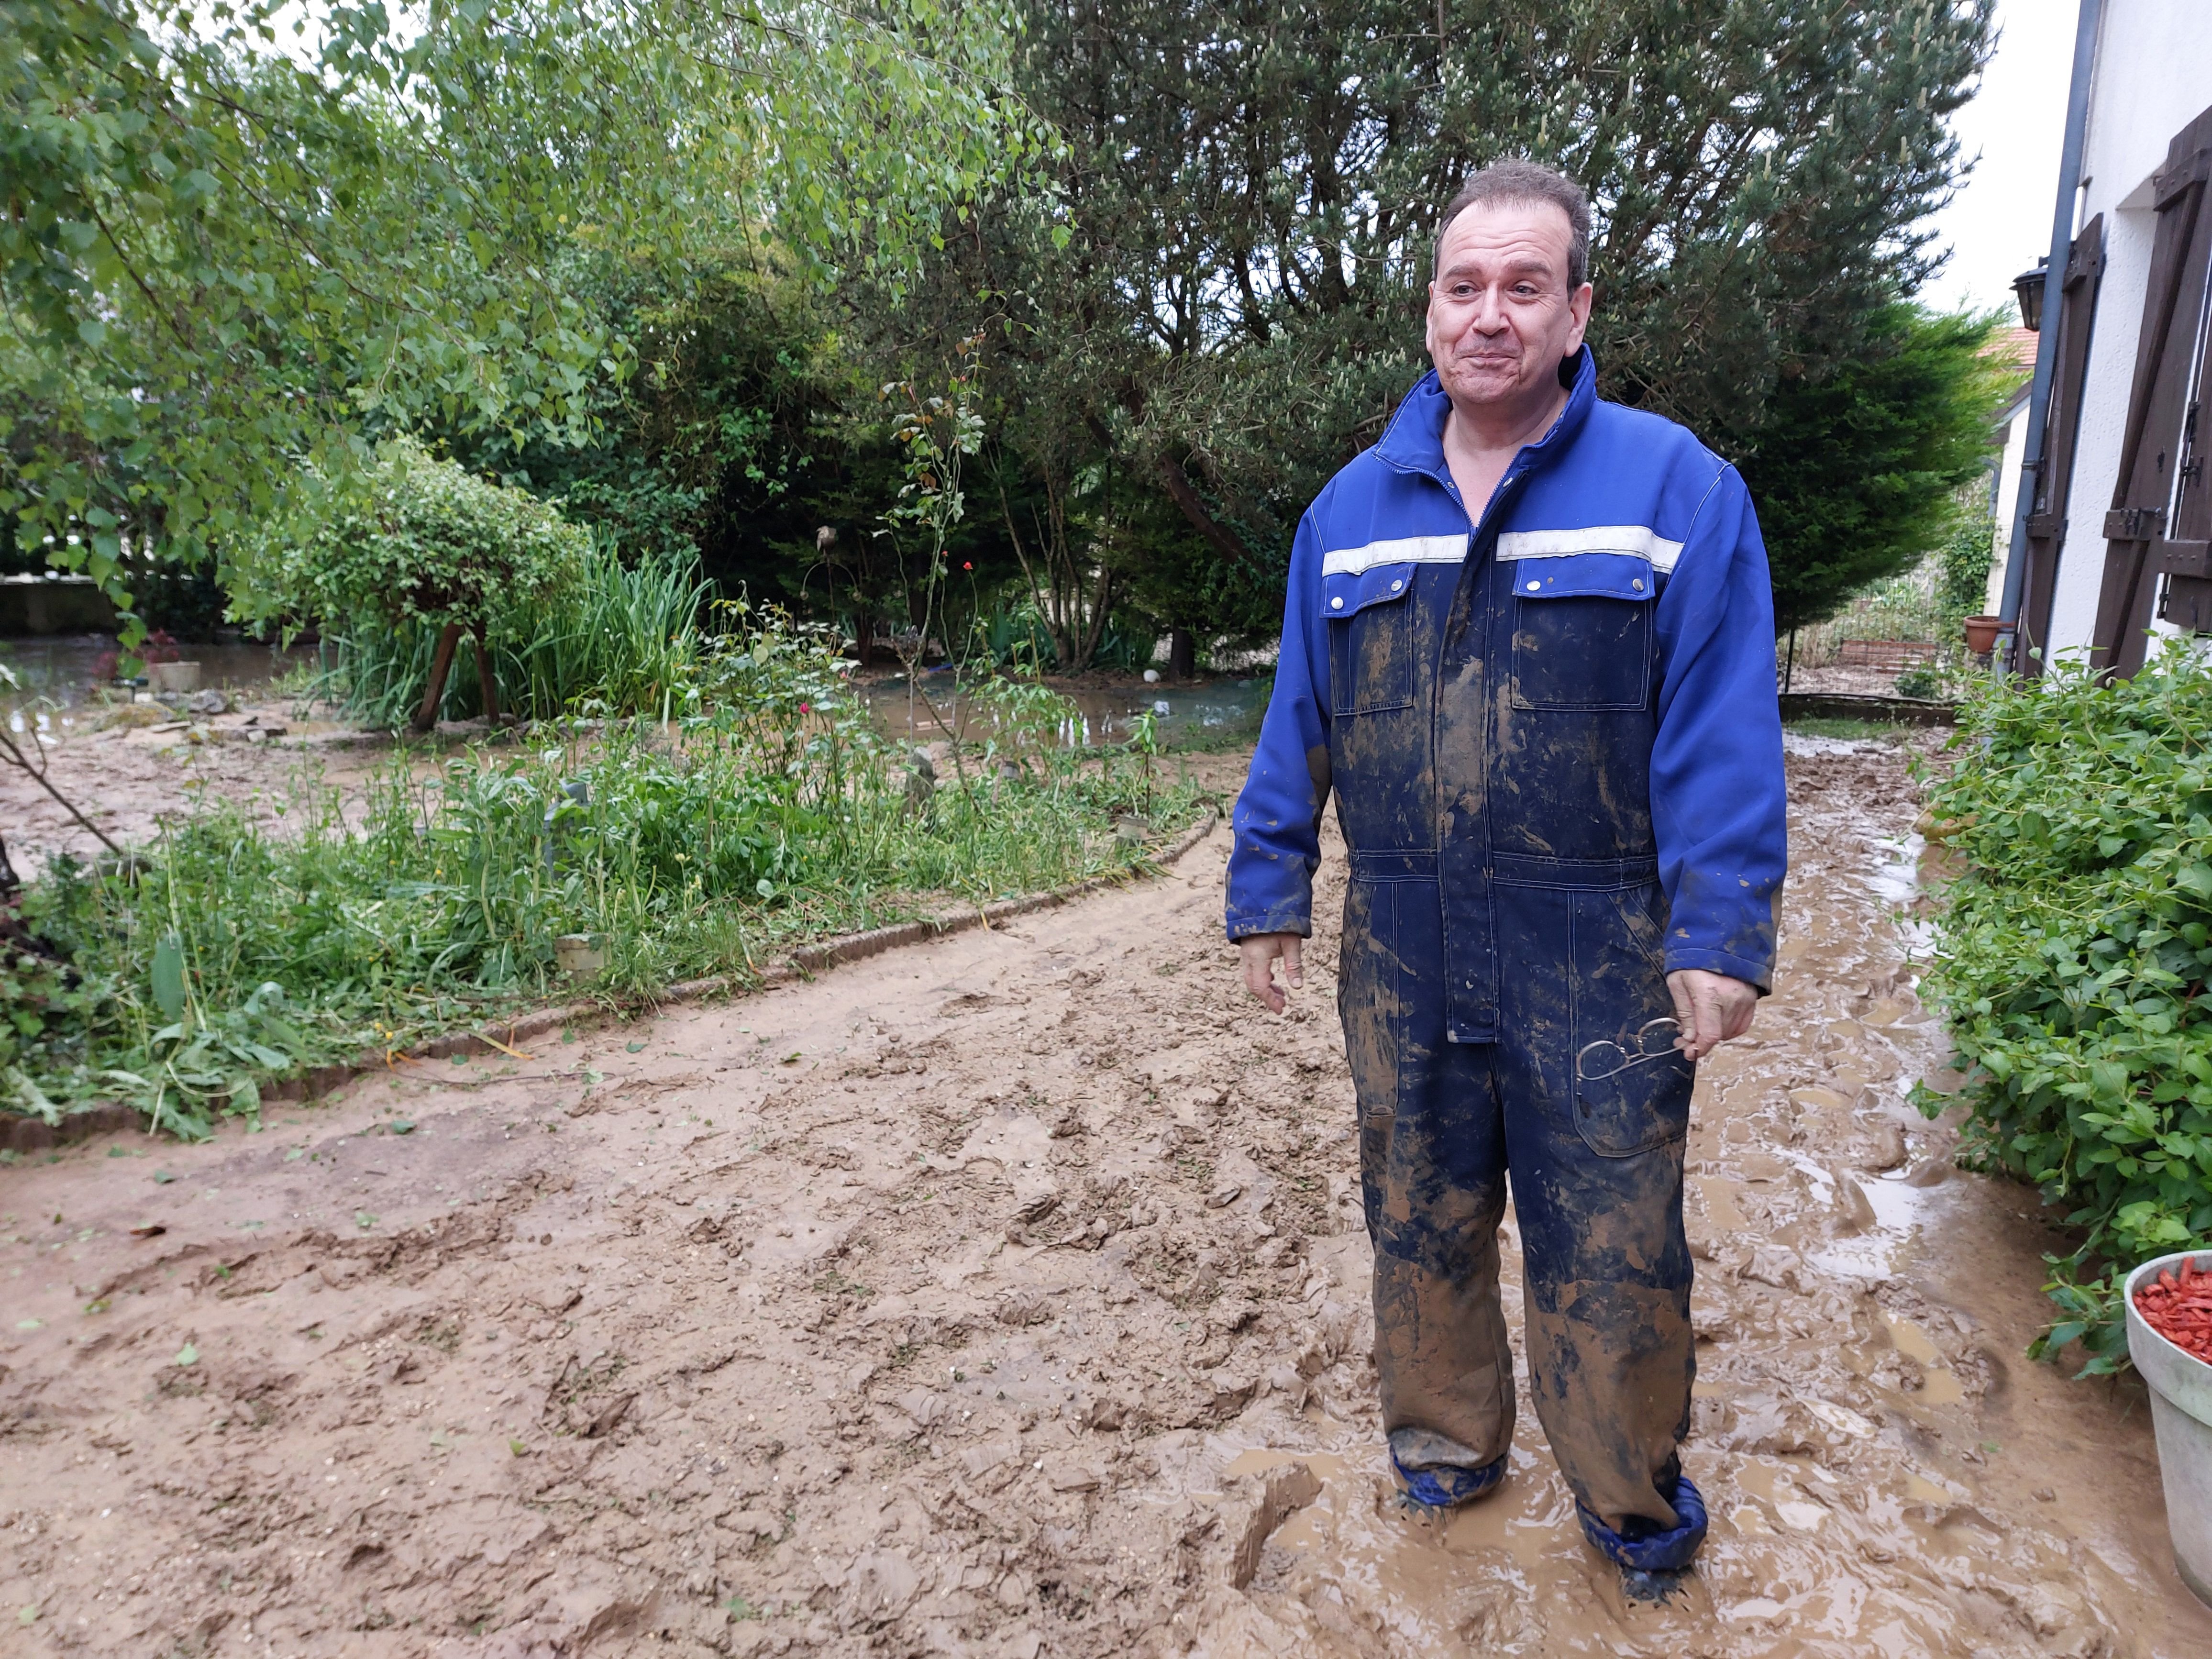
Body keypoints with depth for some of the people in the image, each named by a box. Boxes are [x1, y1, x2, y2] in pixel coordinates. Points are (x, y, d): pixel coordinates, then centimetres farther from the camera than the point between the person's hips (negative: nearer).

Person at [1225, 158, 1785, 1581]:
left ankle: (1630, 1497, 36)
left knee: (1613, 1246, 10)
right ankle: (1445, 1439, 42)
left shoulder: (1676, 486, -3)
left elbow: (1721, 733, -7)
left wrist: (1722, 935, -13)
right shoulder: (1352, 506, 7)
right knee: (1420, 1218, 18)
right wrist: (1270, 895, 8)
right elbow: (1298, 725, 9)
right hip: (1401, 956, 3)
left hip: (1595, 960, -3)